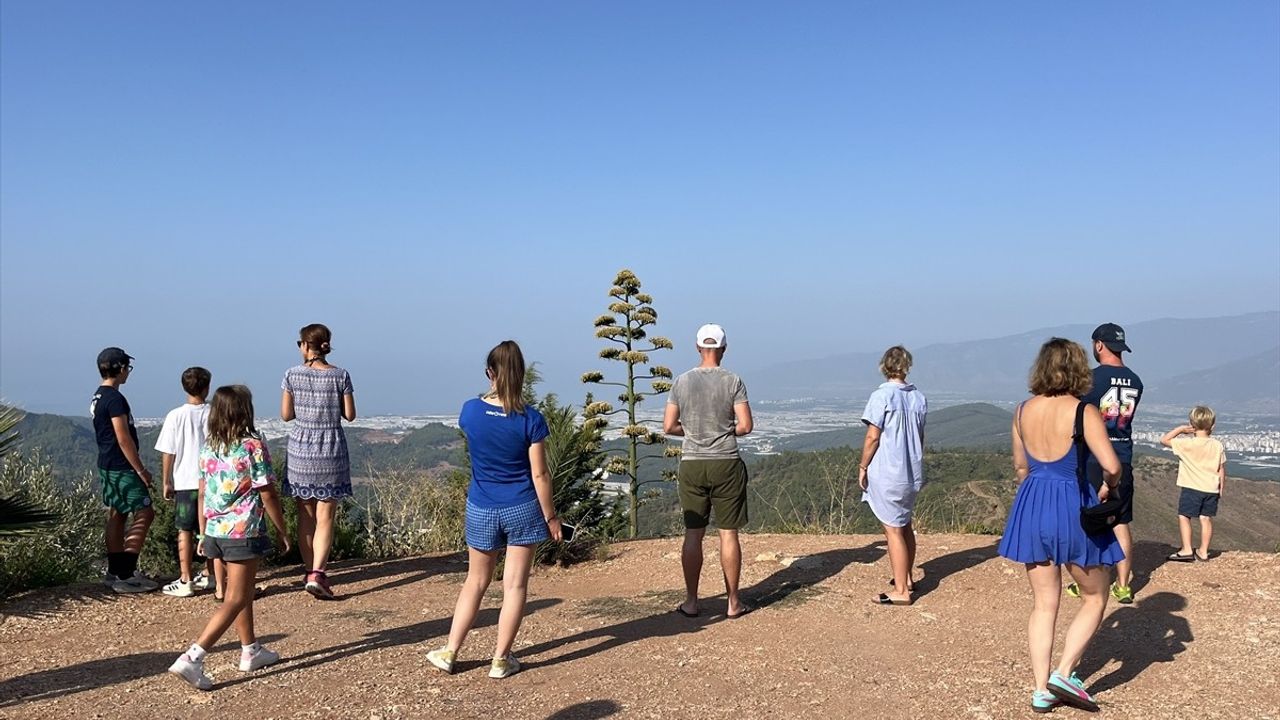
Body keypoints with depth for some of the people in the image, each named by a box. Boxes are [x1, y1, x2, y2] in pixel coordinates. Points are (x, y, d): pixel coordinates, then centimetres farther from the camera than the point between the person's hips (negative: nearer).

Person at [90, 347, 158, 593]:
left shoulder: (97, 398, 13)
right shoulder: (115, 398, -18)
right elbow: (123, 439, -20)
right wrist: (141, 470, -15)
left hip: (107, 465, 10)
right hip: (121, 467, -10)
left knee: (116, 516, 13)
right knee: (144, 513, -7)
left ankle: (115, 572, 18)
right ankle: (125, 575, -8)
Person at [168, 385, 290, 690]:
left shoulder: (208, 448, 4)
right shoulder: (253, 446, -14)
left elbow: (203, 494, 9)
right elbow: (268, 494, -12)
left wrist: (203, 534, 17)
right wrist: (282, 530, -2)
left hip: (215, 531, 7)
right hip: (244, 532, -7)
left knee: (244, 590, 21)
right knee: (235, 599, -1)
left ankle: (251, 651, 32)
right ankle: (192, 658, -11)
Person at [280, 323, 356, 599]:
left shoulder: (293, 374, -4)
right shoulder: (340, 376, -6)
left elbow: (285, 415, 0)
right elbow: (350, 415, -2)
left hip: (300, 447, 2)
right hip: (331, 450, -1)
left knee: (305, 515, 13)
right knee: (325, 517, 1)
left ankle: (310, 571, 20)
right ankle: (317, 573, -11)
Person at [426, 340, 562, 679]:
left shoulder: (470, 410, -8)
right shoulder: (530, 419, -14)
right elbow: (539, 475, -11)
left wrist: (494, 394, 16)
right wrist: (551, 516, -2)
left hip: (482, 510, 3)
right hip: (521, 509, -2)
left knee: (475, 582, 18)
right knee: (514, 585, 8)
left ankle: (449, 652, 22)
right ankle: (501, 659, 13)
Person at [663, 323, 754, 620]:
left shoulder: (681, 382, 0)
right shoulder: (733, 382, -5)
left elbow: (669, 427, 1)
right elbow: (745, 426, -8)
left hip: (691, 464, 2)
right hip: (726, 464, -2)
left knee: (693, 534, 9)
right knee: (729, 533, 5)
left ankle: (691, 602, 15)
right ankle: (733, 603, 12)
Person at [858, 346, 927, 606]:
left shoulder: (882, 395, -14)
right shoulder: (918, 397, 5)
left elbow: (872, 437, -14)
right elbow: (920, 437, 14)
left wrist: (863, 467, -4)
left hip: (886, 474, -7)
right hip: (912, 472, 7)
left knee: (893, 530, -2)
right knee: (905, 525, 20)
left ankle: (900, 591, 3)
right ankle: (906, 579, 33)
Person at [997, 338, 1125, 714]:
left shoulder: (1024, 410, 2)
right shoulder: (1083, 412, -14)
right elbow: (1111, 465, -21)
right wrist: (1108, 486, 0)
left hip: (1032, 505, 5)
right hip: (1073, 507, -5)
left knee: (1043, 604, 13)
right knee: (1094, 598, 15)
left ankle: (1042, 690, 13)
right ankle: (1064, 673, 3)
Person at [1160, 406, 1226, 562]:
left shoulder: (1186, 444, -13)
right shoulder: (1217, 446, 0)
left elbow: (1164, 440, -8)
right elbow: (1222, 469, 5)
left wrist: (1180, 429, -4)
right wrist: (1221, 487, 15)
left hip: (1191, 488, -5)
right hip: (1211, 489, 5)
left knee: (1184, 517, 3)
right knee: (1206, 519, 11)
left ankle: (1186, 550, -2)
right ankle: (1203, 551, 15)